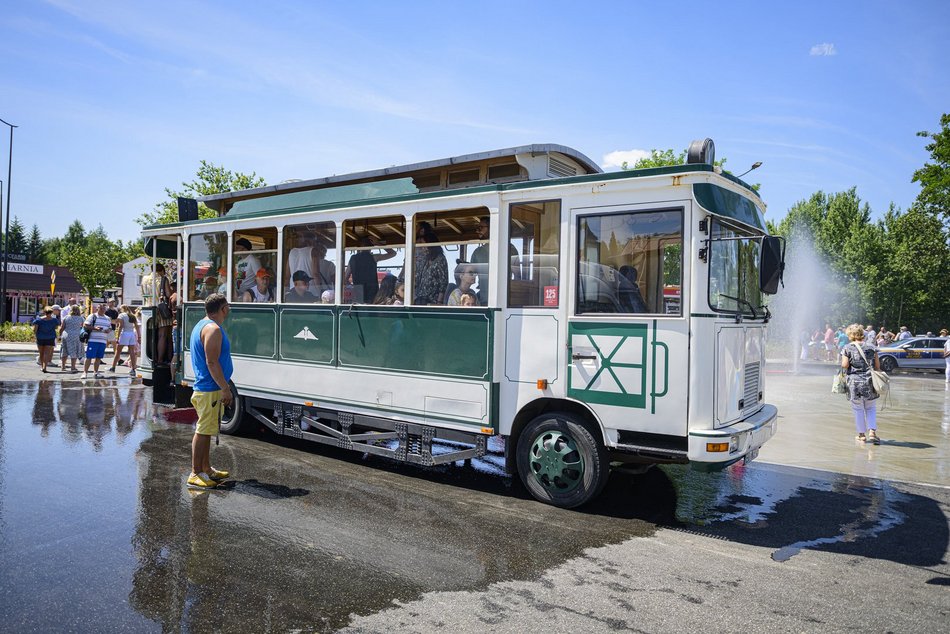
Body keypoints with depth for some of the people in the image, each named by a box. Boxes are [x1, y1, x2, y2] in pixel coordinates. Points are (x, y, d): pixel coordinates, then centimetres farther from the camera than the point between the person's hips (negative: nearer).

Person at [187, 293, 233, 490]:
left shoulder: (202, 325, 17)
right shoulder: (213, 329, -17)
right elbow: (212, 362, -23)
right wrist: (225, 389, -22)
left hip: (203, 388, 11)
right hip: (210, 390, -11)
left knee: (205, 430, 16)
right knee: (203, 431, -5)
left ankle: (206, 468, 26)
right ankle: (195, 475, 0)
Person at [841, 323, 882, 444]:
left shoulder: (847, 348, -4)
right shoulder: (871, 347, 4)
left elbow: (844, 365, -12)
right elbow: (877, 365, 3)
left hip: (854, 381, -2)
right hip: (869, 381, 2)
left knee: (858, 409, 7)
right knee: (871, 408, 13)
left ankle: (862, 434, 14)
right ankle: (872, 432, 1)